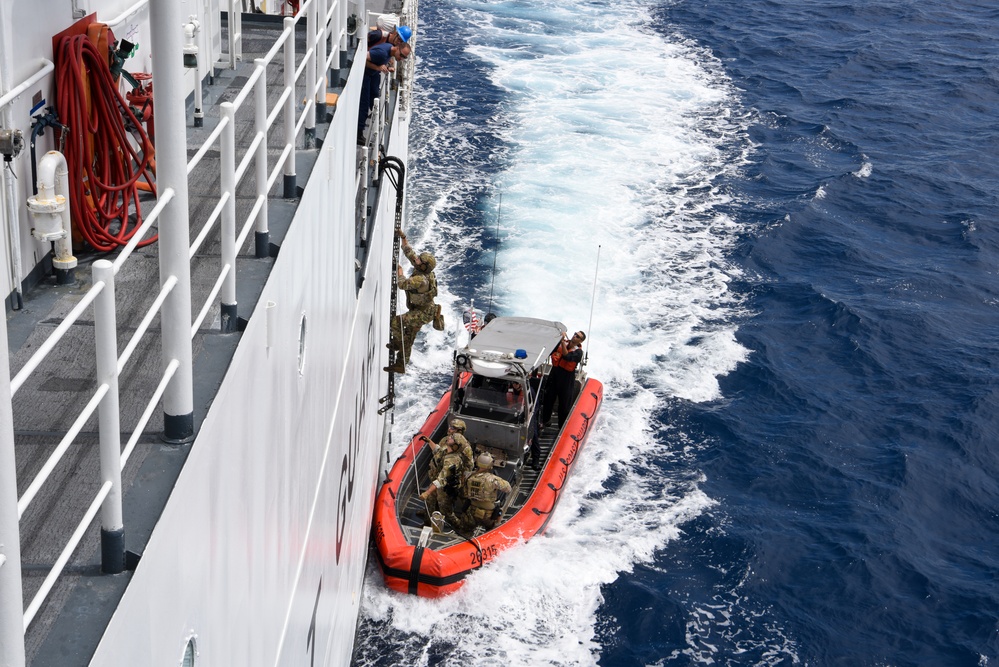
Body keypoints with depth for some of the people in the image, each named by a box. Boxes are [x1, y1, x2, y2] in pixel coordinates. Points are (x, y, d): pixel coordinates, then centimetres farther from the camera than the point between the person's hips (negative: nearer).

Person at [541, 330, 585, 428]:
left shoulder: (578, 352, -14)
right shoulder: (562, 343, 1)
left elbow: (567, 357, -31)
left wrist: (563, 342, -32)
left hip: (566, 379, -5)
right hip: (554, 374, 5)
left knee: (564, 402, 3)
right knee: (548, 398, 16)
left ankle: (562, 426, 15)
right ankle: (545, 420, 34)